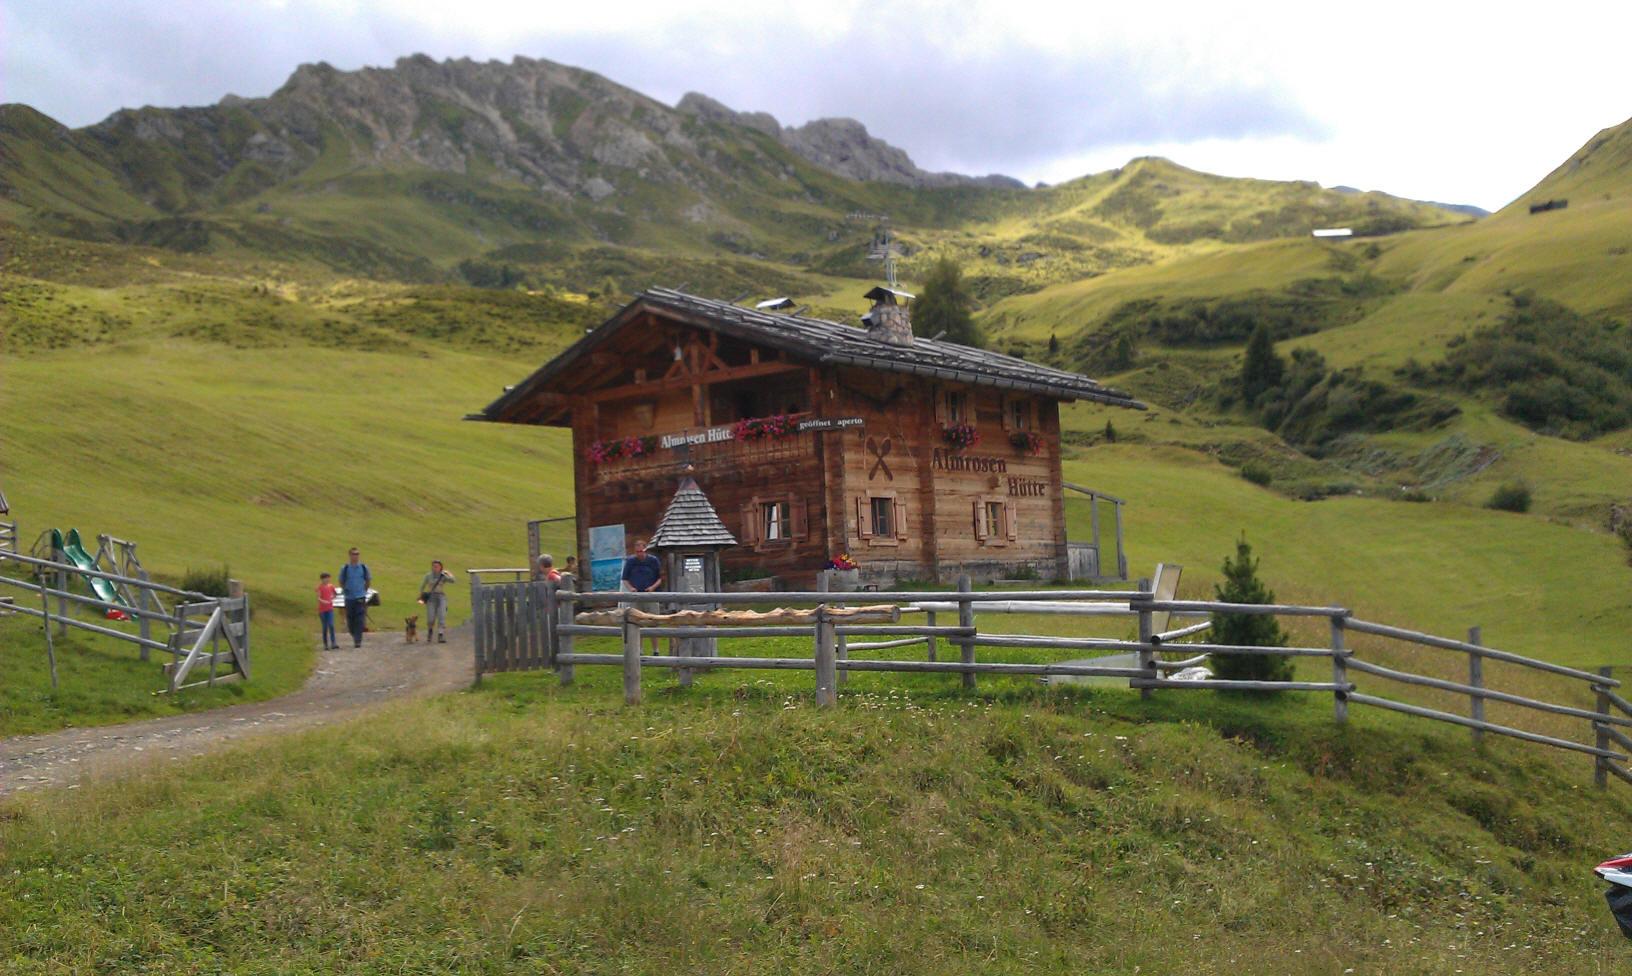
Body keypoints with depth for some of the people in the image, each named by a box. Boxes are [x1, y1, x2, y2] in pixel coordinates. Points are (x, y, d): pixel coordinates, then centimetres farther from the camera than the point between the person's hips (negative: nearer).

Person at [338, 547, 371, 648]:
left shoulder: (364, 567, 2)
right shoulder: (345, 568, 0)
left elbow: (368, 580, 15)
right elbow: (341, 582, 12)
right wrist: (345, 590, 3)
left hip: (361, 597, -1)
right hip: (349, 598, 1)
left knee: (360, 620, -8)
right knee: (350, 619, 6)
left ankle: (358, 640, -7)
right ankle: (354, 635, 31)